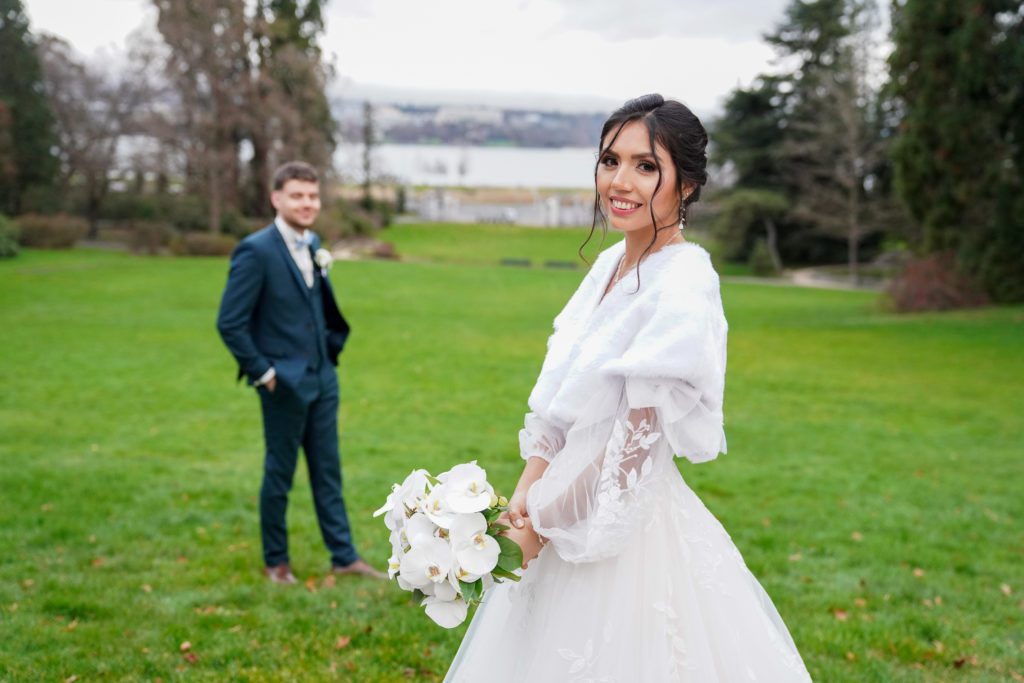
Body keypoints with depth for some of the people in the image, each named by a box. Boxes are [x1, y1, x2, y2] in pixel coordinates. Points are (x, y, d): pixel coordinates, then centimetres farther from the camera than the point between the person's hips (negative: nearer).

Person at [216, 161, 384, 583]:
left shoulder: (313, 245, 8)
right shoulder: (255, 251, -16)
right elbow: (230, 323, -17)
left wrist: (333, 347, 11)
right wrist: (263, 372, -14)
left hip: (323, 378, 7)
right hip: (285, 384, -7)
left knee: (328, 470, 13)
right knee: (280, 474, 7)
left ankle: (344, 556, 21)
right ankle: (275, 561, 22)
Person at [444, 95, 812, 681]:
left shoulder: (683, 288, -20)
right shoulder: (609, 264, 6)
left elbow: (633, 447, -20)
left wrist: (543, 523, -11)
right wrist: (528, 489, -3)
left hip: (630, 534, -8)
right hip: (571, 530, 8)